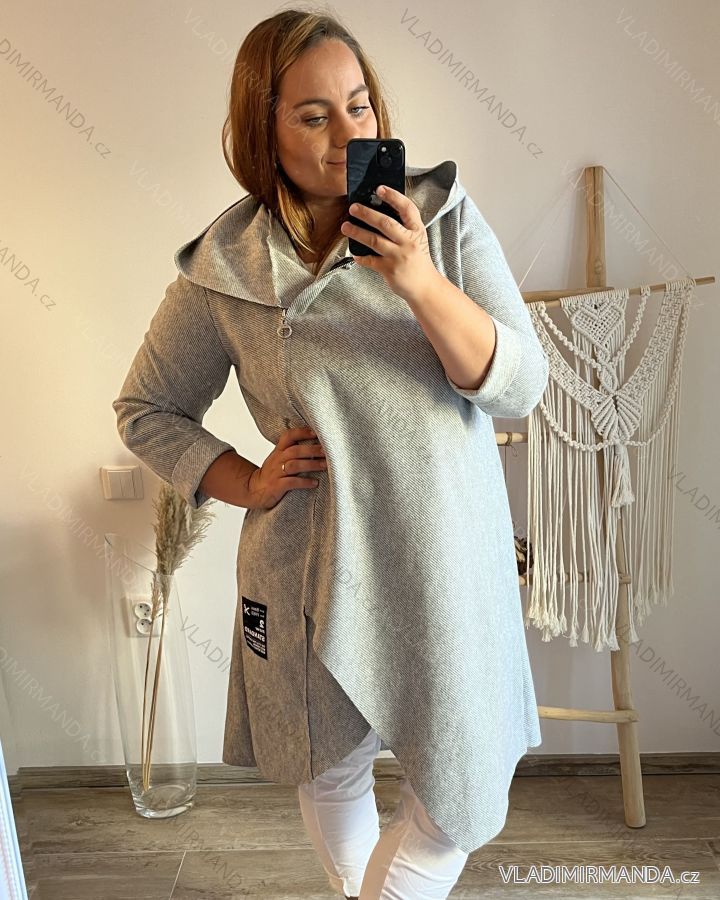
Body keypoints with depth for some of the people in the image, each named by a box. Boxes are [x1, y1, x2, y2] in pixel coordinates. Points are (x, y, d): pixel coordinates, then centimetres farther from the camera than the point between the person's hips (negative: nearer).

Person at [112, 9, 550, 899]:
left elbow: (520, 386, -10)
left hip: (449, 558, 1)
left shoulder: (445, 215, -5)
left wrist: (420, 282, -24)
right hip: (315, 569, 0)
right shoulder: (223, 271, -6)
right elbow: (144, 409, 6)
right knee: (331, 776, 22)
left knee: (463, 800, 9)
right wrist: (247, 484, -7)